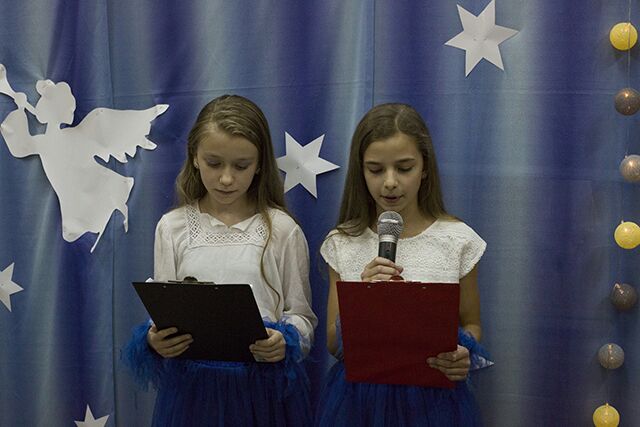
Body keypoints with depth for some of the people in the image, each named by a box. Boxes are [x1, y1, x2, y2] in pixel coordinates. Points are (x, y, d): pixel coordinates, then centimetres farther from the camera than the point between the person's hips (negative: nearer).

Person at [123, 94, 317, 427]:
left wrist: (285, 342, -19)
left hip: (264, 385, -1)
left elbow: (301, 314, 1)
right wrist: (154, 339, -16)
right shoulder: (172, 228, 3)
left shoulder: (281, 229, -2)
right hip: (192, 385, 1)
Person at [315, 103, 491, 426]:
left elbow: (471, 324, 6)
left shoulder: (457, 239, -4)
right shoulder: (343, 244, -1)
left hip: (433, 396, 0)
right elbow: (334, 344, -1)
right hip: (359, 396, 1)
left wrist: (465, 355, -16)